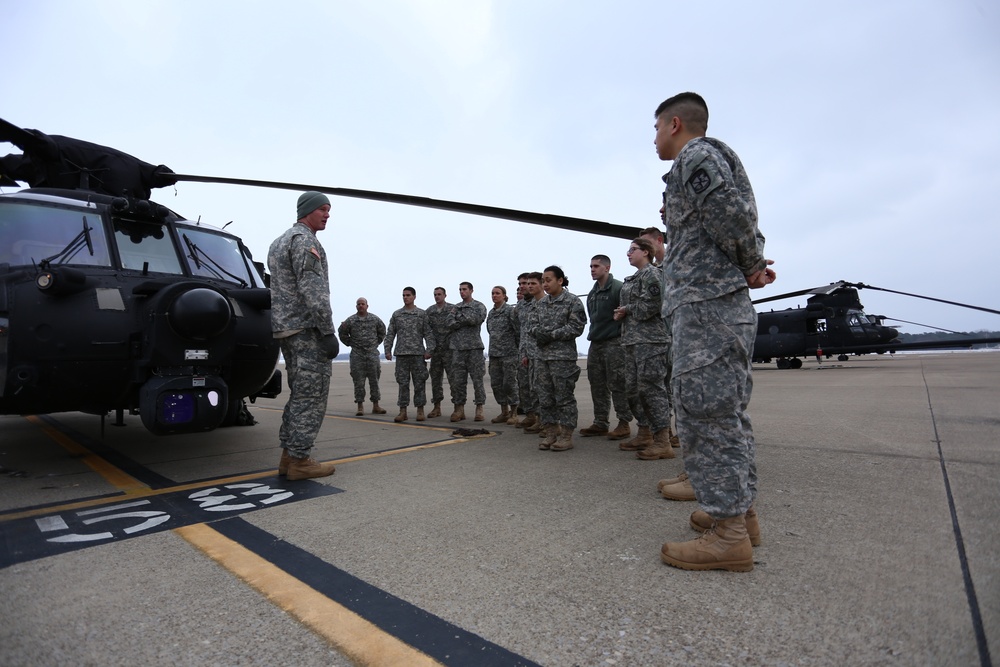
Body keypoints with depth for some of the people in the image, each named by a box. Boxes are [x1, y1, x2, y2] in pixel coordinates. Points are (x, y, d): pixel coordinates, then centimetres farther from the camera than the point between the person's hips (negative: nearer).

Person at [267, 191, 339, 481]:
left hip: (285, 328, 10)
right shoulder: (304, 239, -10)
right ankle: (300, 460, -1)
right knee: (311, 395, -5)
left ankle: (289, 455, 16)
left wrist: (281, 332, 23)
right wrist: (328, 331, -21)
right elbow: (312, 290, -20)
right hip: (307, 328, -10)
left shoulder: (278, 242, 23)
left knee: (299, 394, 13)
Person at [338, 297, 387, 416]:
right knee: (359, 382, 0)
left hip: (373, 354, 1)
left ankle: (375, 406, 10)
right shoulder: (350, 320, 1)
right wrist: (350, 343, 9)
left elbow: (382, 331, 18)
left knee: (374, 380, 3)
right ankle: (360, 407, 6)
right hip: (357, 354, -1)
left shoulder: (375, 319, 5)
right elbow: (342, 333, 13)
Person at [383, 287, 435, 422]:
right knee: (402, 383, 3)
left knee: (419, 383, 1)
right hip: (401, 354, 2)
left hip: (418, 353, -2)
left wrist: (429, 350, -8)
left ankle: (420, 410, 9)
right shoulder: (396, 314, 11)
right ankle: (403, 411, 8)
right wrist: (388, 350, 3)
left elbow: (428, 333, 1)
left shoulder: (422, 314, 5)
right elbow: (390, 334, 10)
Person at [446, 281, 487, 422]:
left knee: (477, 379, -1)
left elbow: (476, 319, -15)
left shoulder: (479, 306, 5)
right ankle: (459, 409, 10)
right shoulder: (455, 307, 15)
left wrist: (459, 316, -4)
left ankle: (479, 409, 6)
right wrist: (466, 320, -9)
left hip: (474, 346, -3)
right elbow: (450, 324, 1)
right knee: (457, 380, 2)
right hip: (458, 347, 3)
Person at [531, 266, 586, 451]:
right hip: (543, 356, 6)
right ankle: (551, 433, 19)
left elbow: (576, 328, -11)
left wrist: (551, 334, -14)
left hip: (563, 356, -6)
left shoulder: (573, 301, -4)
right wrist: (539, 333, -9)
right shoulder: (542, 302, 14)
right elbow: (534, 323, 14)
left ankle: (566, 436, 9)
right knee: (545, 398, 9)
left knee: (564, 397, -1)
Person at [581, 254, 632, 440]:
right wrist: (593, 334, 15)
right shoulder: (592, 293, 16)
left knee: (617, 385, -3)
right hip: (595, 343, 8)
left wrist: (622, 339, -14)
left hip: (613, 343, -8)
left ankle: (624, 424, 6)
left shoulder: (618, 288, -8)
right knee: (597, 385, 10)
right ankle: (600, 423, 18)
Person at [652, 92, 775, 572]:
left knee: (705, 411, -10)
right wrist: (751, 266, 6)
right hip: (724, 305, 11)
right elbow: (742, 226, 23)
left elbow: (732, 217, -17)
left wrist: (750, 264, -2)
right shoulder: (712, 160, 28)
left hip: (706, 303, -11)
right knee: (725, 412, 12)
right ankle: (742, 511, 22)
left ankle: (728, 534, -3)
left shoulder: (697, 155, -2)